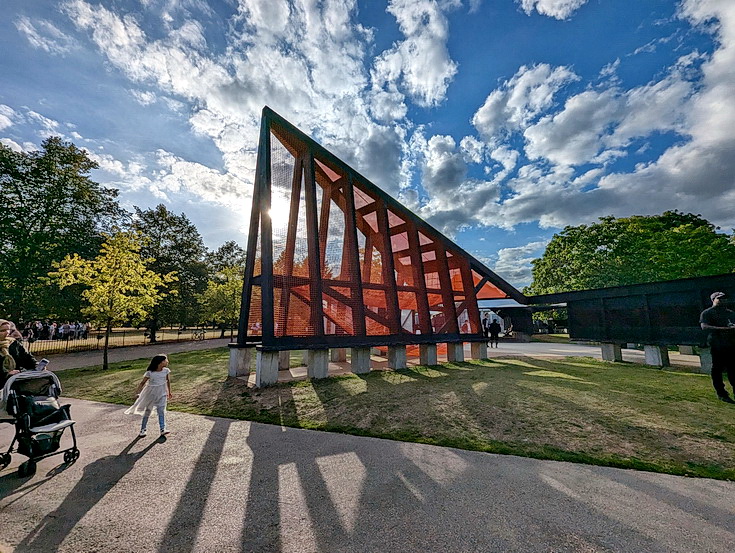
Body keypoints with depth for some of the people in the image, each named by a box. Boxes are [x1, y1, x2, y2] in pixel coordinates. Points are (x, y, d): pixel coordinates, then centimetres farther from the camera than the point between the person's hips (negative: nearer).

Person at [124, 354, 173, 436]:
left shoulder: (166, 371, -9)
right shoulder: (150, 373, -17)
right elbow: (142, 383, -6)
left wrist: (169, 392, 12)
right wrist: (137, 393, -12)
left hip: (162, 394, 1)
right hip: (151, 393, -1)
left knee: (161, 411, -6)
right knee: (148, 410, 13)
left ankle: (163, 429, -4)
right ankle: (143, 429, 30)